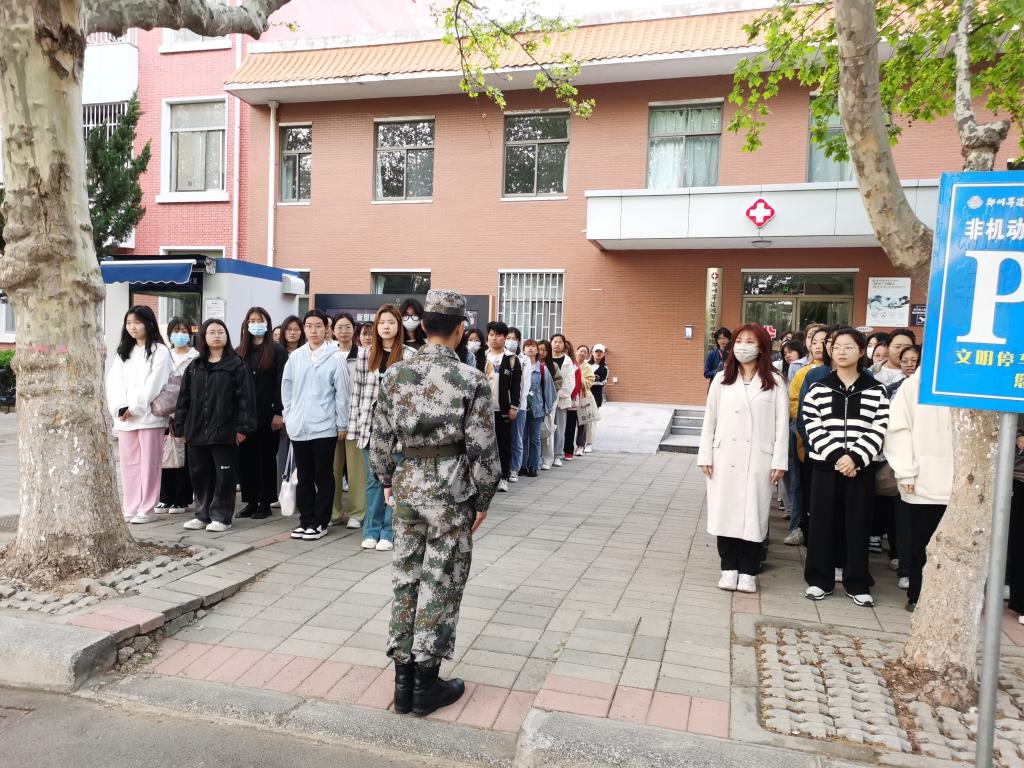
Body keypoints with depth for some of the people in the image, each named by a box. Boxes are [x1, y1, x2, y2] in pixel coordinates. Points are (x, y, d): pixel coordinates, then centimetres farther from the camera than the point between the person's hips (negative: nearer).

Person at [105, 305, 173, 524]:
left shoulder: (159, 352, -2)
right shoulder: (122, 352, 16)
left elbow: (154, 384, -10)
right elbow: (113, 382, 6)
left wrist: (134, 408, -13)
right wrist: (121, 408, -9)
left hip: (149, 416, -5)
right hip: (124, 417, 6)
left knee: (148, 463, -1)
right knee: (128, 463, 8)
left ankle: (147, 508, 5)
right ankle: (130, 508, 15)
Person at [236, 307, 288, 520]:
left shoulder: (277, 351, -1)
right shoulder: (239, 352, 11)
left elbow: (281, 384, -6)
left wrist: (279, 413, -13)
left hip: (267, 414, -4)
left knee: (267, 458, 4)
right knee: (245, 458, 6)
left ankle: (265, 503, 13)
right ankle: (250, 501, 16)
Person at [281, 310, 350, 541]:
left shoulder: (336, 357, -5)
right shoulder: (295, 356, 6)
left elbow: (342, 392, -4)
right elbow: (286, 388, 13)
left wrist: (342, 424, -4)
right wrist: (289, 417, 8)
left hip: (324, 427, -4)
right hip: (298, 427, 4)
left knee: (323, 477, 5)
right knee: (304, 477, 12)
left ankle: (320, 522, 15)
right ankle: (305, 520, 23)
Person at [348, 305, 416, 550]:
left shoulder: (410, 356, -3)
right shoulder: (366, 356, 7)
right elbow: (356, 394, 6)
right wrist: (355, 430, 3)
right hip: (371, 427, 3)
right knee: (373, 480, 10)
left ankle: (388, 533, 15)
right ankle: (371, 531, 21)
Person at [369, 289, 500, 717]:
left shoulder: (395, 375, 1)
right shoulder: (471, 380, -11)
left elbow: (380, 438, 5)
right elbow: (483, 449, -10)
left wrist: (387, 481, 19)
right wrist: (483, 500, 1)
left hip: (408, 483, 4)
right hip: (451, 488, -4)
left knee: (405, 578, 13)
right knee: (440, 584, 6)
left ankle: (403, 681, 23)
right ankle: (426, 685, 17)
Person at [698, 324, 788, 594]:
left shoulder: (775, 382, 2)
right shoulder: (721, 379, 7)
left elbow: (782, 423, -1)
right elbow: (710, 420, 7)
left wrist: (779, 461, -6)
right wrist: (705, 455, 2)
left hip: (758, 460, -2)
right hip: (725, 458, 2)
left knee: (753, 514, 2)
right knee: (725, 512, 4)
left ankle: (748, 571, 13)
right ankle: (729, 568, 15)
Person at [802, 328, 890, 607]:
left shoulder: (876, 390, 4)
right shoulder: (818, 388, 4)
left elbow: (878, 431, -2)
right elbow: (813, 428, -3)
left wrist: (855, 457, -15)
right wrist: (836, 455, -15)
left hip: (860, 467, 0)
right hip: (825, 465, 0)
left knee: (857, 524, 5)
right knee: (822, 522, 5)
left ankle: (857, 583, 16)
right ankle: (819, 579, 16)